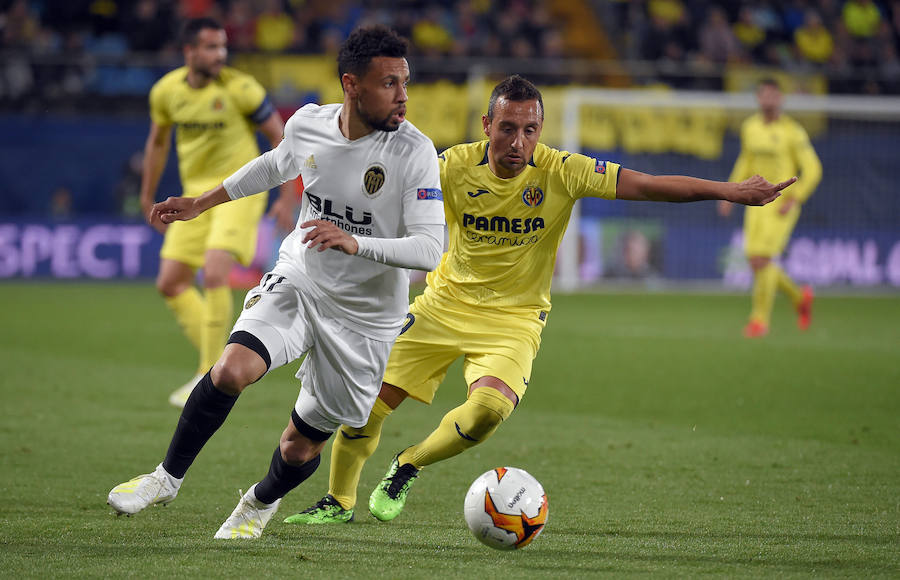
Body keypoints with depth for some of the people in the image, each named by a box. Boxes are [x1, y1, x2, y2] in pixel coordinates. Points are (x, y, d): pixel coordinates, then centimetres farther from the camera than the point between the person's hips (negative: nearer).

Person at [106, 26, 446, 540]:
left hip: (364, 315, -2)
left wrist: (354, 243, -42)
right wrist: (202, 203, 24)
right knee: (231, 371, -25)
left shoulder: (414, 151, -22)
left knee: (302, 447, 6)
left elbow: (429, 249, -27)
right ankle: (168, 477, -2)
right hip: (297, 280, 2)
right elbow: (276, 166, 17)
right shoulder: (307, 125, -8)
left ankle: (262, 502, 42)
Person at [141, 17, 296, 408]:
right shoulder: (166, 91, 0)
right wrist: (148, 198, 21)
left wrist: (287, 197, -7)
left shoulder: (240, 89, -13)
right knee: (170, 284, 1)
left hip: (239, 190, -6)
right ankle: (215, 364, 13)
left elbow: (279, 137, -5)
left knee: (214, 275, -22)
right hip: (195, 193, 6)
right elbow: (157, 143, 17)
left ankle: (211, 376, -12)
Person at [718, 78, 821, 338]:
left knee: (762, 259, -16)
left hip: (782, 205, -6)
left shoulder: (793, 131, -11)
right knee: (755, 261, 2)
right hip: (757, 203, 6)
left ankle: (760, 318, -4)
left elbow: (813, 170, -9)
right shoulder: (749, 128, 7)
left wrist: (794, 200, -19)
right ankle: (799, 297, 26)